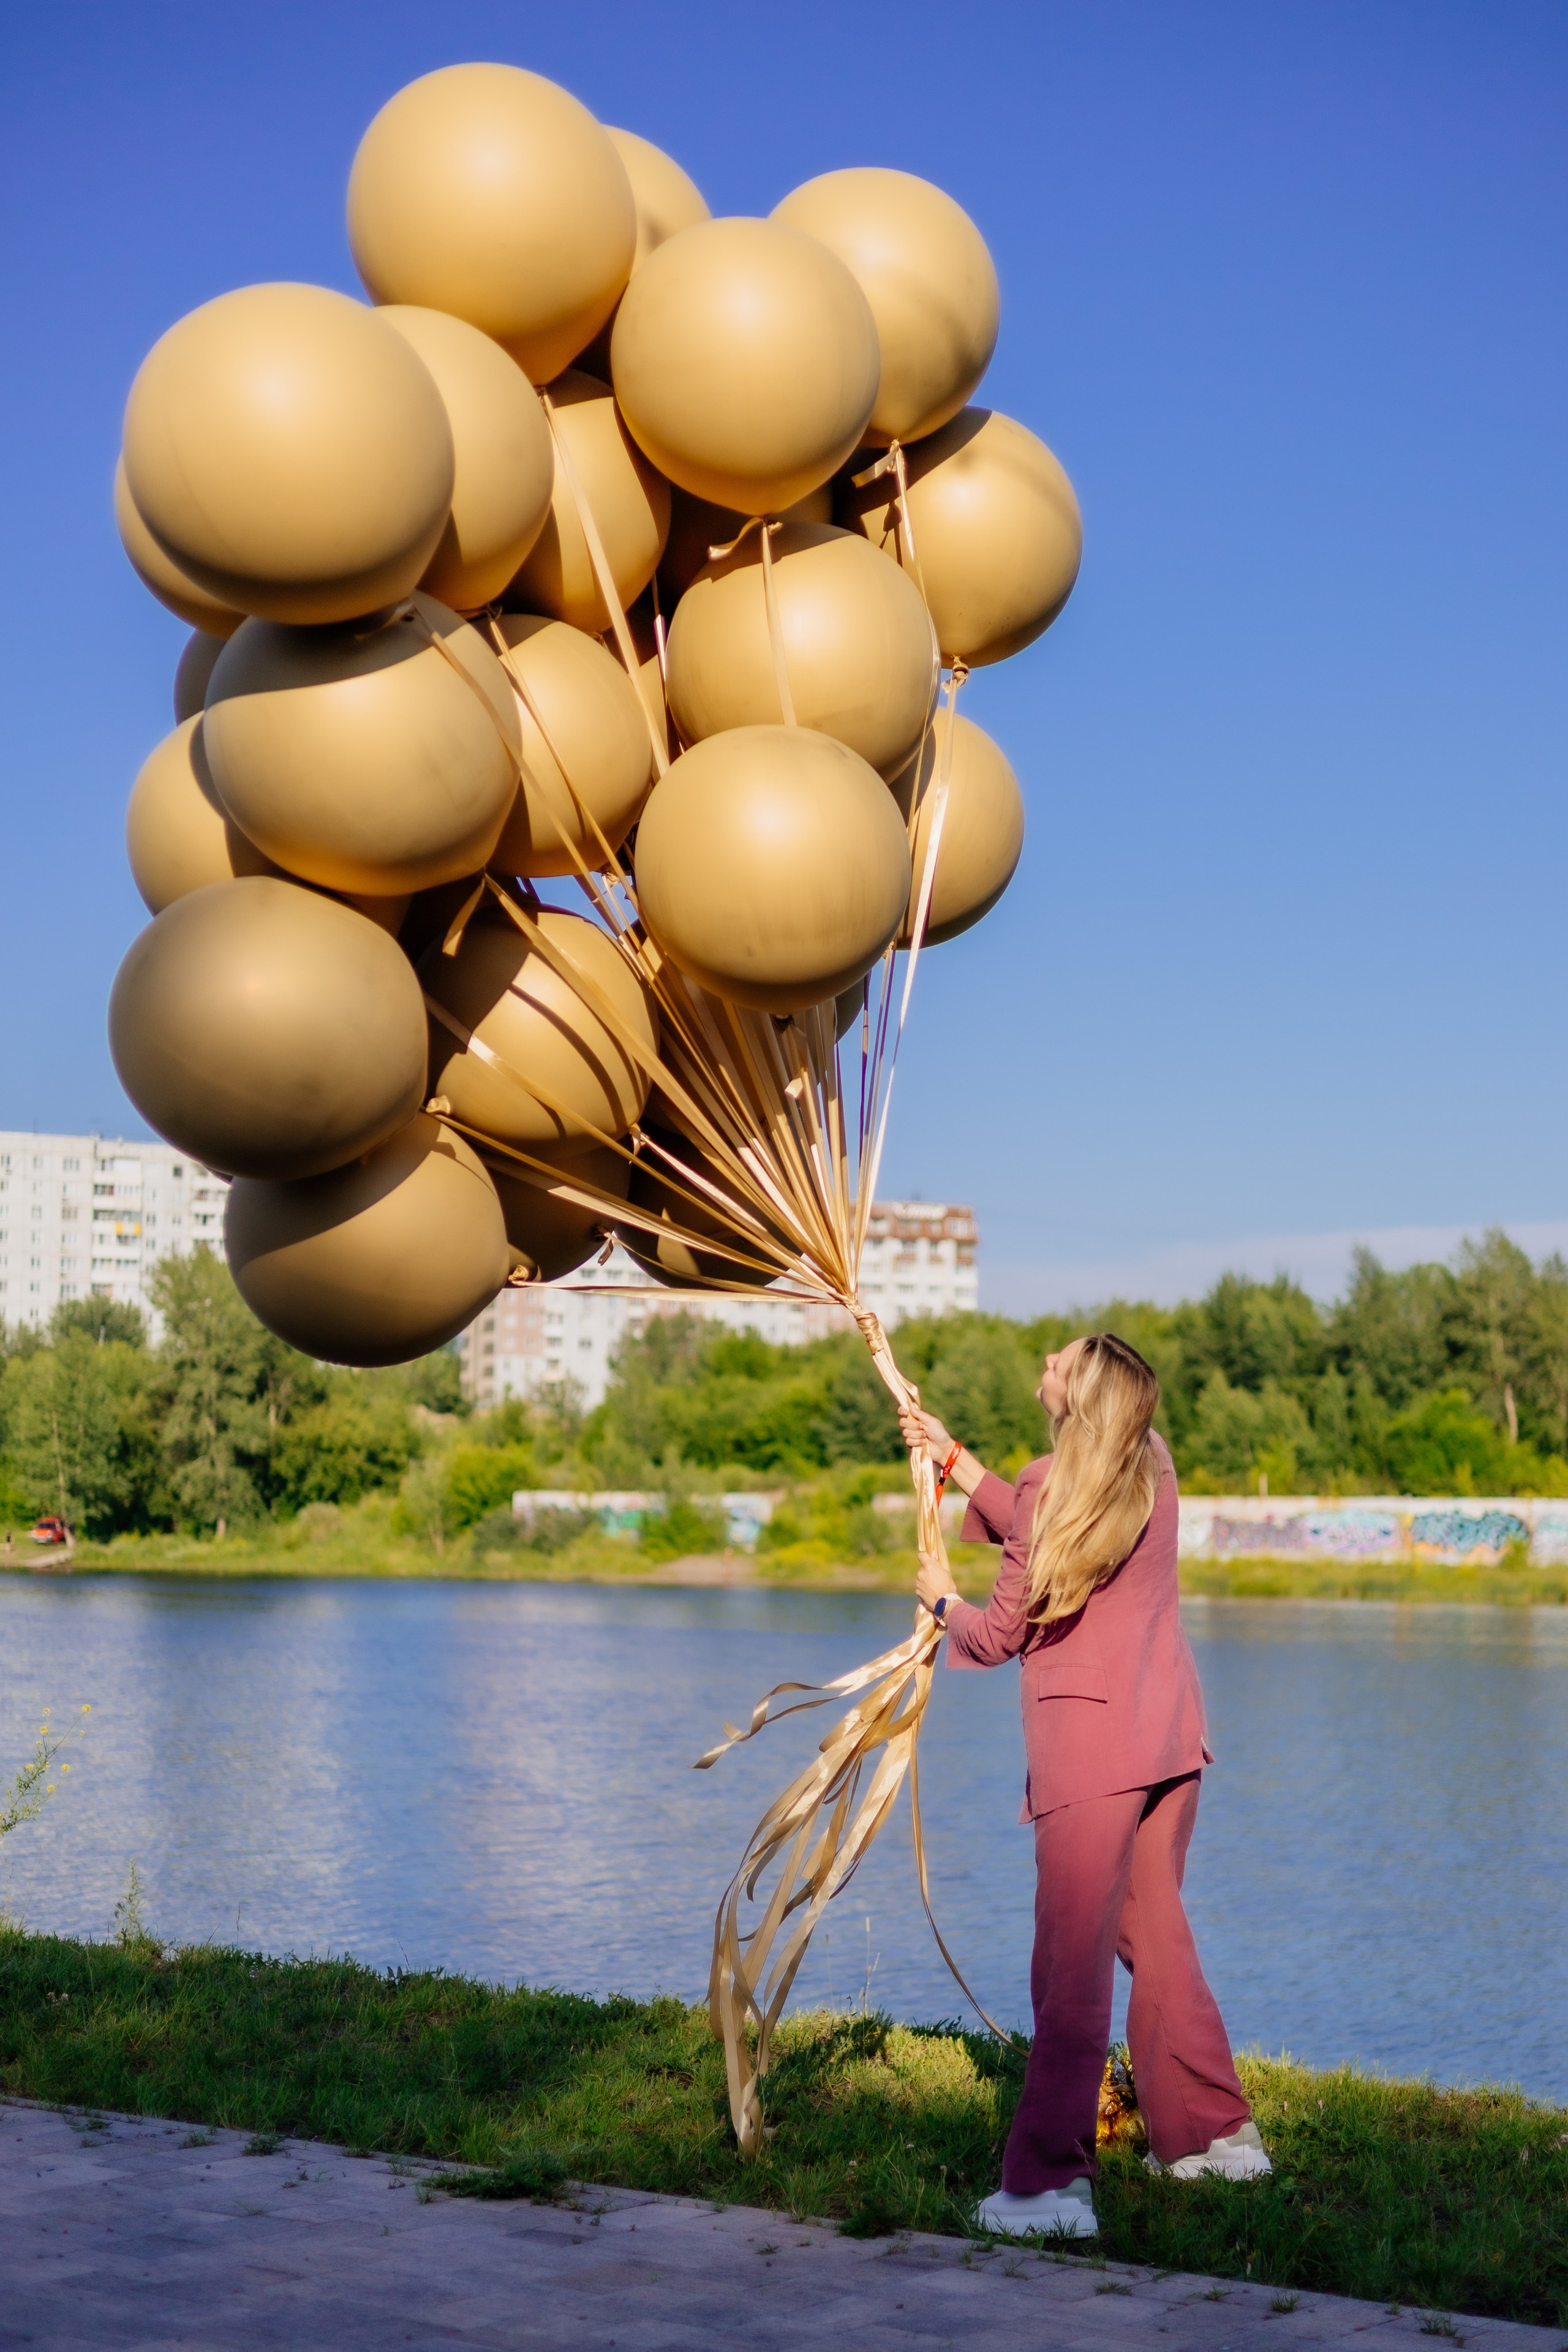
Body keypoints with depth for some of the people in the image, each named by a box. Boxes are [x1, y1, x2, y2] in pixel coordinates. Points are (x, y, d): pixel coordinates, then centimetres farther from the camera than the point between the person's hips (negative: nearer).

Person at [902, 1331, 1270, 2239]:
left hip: (1088, 1739, -7)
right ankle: (1213, 2131, 26)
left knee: (1074, 1958, -8)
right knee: (1157, 1934, 19)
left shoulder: (1052, 1486, -11)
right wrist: (953, 1457, 28)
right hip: (1170, 1731, 7)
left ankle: (1052, 2181, -10)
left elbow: (999, 1635, -2)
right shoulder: (1153, 1467, 8)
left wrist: (944, 1598, 19)